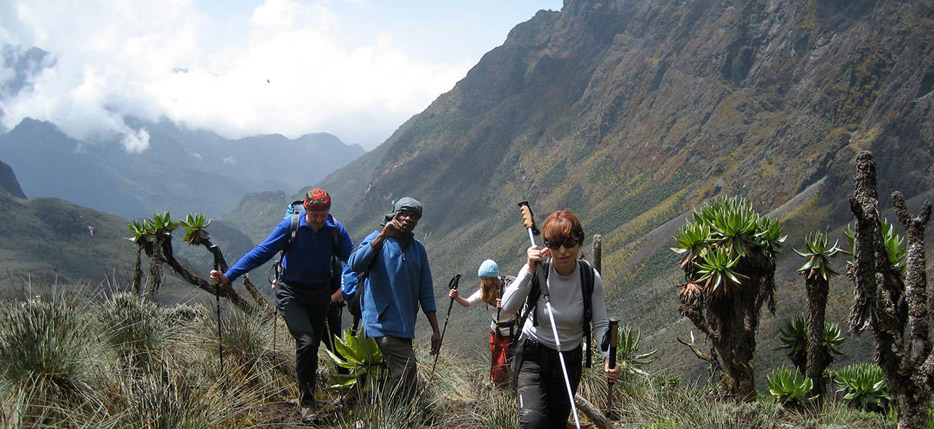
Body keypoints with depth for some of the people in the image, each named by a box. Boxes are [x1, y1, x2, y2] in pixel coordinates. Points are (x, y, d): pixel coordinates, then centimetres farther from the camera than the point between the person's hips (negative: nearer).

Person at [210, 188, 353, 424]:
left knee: (312, 346, 12)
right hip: (291, 292, -3)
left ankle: (306, 395, 30)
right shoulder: (290, 225, -12)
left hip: (319, 294, 3)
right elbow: (261, 252, -12)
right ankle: (307, 401, -8)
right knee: (306, 342, -20)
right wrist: (228, 276, -18)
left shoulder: (336, 230, -5)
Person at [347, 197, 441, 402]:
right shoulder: (377, 239, -1)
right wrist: (382, 236, -23)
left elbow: (426, 292, 16)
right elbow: (355, 265, -21)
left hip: (405, 326, 7)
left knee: (396, 377, 11)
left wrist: (435, 329, 12)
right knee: (407, 375, -18)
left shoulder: (418, 249, 15)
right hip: (383, 323, -7)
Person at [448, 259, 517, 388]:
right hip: (495, 332, 6)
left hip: (509, 332, -6)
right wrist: (457, 297, -23)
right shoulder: (485, 290, -1)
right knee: (494, 366, 12)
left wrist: (505, 305, -36)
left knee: (502, 368, -5)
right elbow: (468, 303, -3)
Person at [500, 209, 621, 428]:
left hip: (570, 359, 2)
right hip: (533, 354, -2)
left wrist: (608, 357, -27)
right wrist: (529, 269, -35)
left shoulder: (591, 277, -14)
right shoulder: (538, 272, -17)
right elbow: (508, 306, -29)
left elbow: (600, 324, -10)